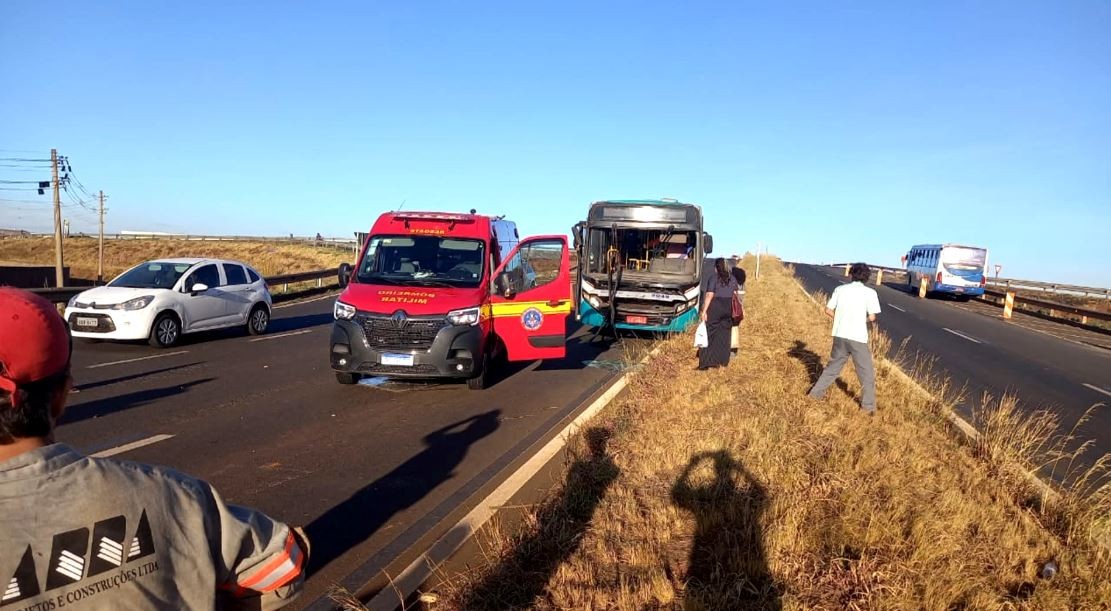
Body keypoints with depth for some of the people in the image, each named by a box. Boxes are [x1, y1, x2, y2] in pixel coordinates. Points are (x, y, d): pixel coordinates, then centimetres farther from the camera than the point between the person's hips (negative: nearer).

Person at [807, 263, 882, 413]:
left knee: (833, 366, 22)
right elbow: (872, 317, -7)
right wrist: (862, 319, 14)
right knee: (867, 373, 9)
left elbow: (828, 310, 4)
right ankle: (868, 406, 9)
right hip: (858, 338, -4)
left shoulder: (840, 289, 5)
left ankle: (816, 392, 27)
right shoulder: (870, 292, -5)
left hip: (840, 336, 4)